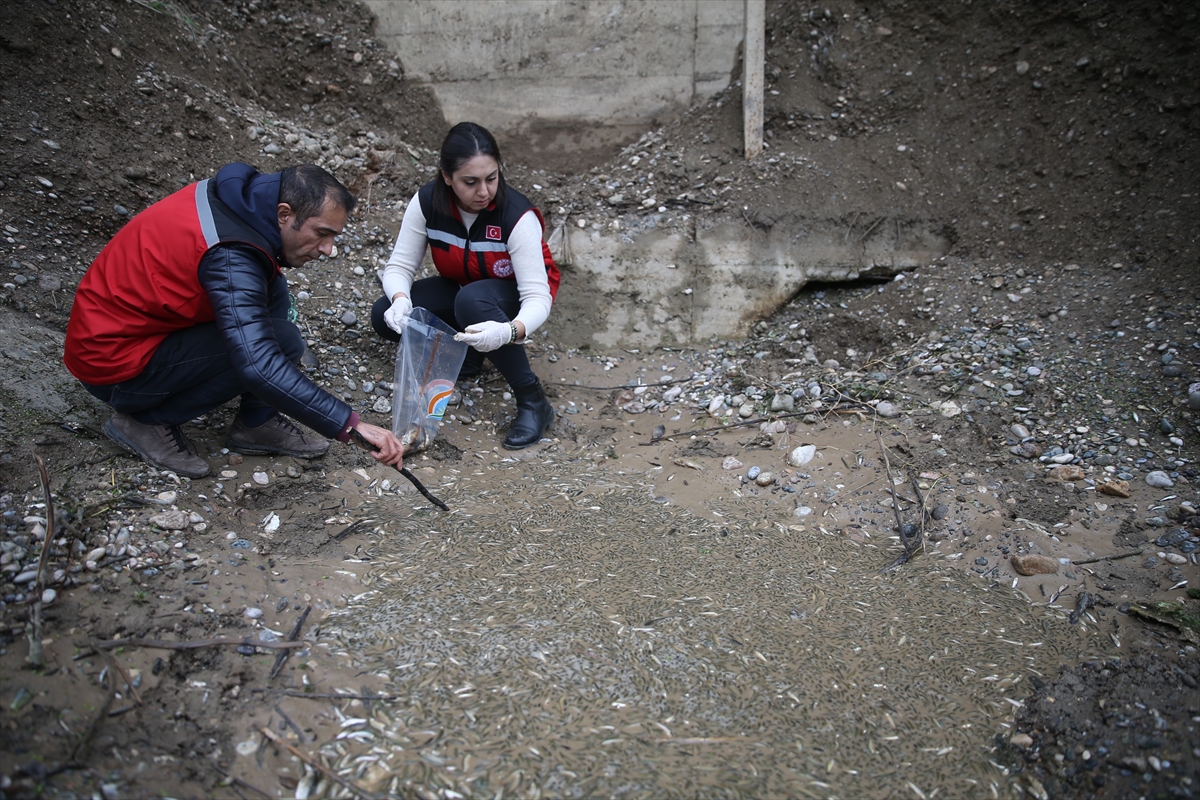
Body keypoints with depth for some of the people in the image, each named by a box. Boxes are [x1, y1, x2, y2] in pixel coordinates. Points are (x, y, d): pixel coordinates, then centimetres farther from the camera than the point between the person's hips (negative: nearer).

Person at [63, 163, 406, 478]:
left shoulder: (239, 194, -5)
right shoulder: (231, 258, -31)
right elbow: (259, 367, -40)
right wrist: (352, 425, -41)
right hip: (113, 363, -9)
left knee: (271, 289, 0)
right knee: (281, 342, -20)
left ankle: (256, 423, 5)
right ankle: (147, 420, -5)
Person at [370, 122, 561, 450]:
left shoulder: (517, 216, -30)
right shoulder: (427, 201, -19)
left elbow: (537, 298, -34)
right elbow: (400, 265, -15)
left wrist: (509, 332, -56)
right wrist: (400, 299, -39)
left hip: (513, 296, -4)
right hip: (459, 289, 4)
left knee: (473, 301, -39)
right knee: (385, 317, -19)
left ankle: (533, 402, -26)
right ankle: (468, 350, 4)